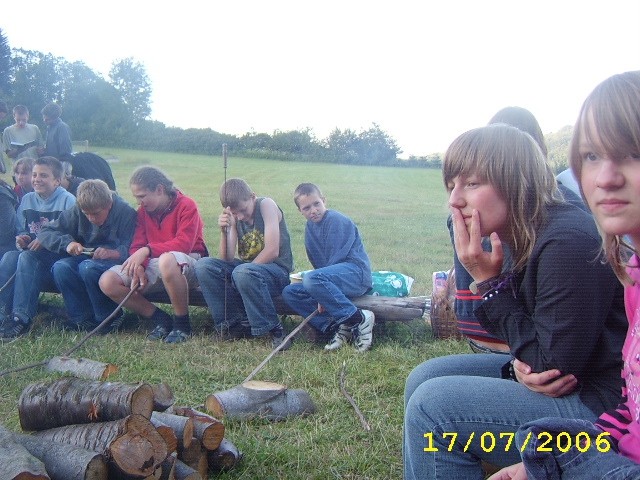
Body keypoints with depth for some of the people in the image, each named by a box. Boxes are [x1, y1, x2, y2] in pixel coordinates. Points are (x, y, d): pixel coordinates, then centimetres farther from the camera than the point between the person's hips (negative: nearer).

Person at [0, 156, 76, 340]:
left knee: (27, 257, -32)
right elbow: (20, 231, 19)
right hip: (32, 251, 5)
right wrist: (22, 239, -4)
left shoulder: (68, 200, -5)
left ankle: (21, 317, -36)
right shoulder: (27, 199, 14)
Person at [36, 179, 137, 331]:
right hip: (86, 258, 5)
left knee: (87, 267, -35)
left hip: (115, 262, -5)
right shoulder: (77, 211, -2)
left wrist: (114, 253, -41)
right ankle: (83, 318, -13)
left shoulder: (126, 213, -15)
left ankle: (108, 319, -17)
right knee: (60, 267, -26)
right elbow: (45, 232, 0)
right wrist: (67, 243, -19)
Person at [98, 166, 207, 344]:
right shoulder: (144, 210, 10)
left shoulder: (186, 206, -10)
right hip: (154, 265, 7)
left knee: (167, 260, -44)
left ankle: (182, 325, -25)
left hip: (187, 265, -7)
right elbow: (137, 246, 3)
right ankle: (161, 319, -6)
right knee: (107, 282, -13)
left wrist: (147, 250, -32)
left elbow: (184, 243, -23)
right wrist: (138, 268, -19)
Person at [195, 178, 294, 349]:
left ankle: (275, 330, -21)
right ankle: (235, 323, -11)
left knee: (242, 273, -37)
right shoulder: (234, 217, 4)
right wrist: (224, 232, -19)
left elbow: (272, 251, -20)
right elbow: (227, 259, -4)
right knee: (204, 266, -13)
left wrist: (245, 269, -15)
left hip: (278, 272, -6)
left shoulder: (266, 205, -11)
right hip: (248, 267, 6)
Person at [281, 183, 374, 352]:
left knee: (312, 279, -34)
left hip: (356, 272, -9)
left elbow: (336, 259, -17)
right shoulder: (310, 227, 14)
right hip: (336, 275, 9)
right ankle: (335, 327, -14)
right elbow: (317, 263, 17)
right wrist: (323, 295, 2)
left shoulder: (337, 220, -13)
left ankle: (359, 319, -23)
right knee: (289, 293, -1)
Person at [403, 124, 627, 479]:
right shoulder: (528, 238, 4)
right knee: (423, 380, 8)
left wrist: (490, 282, -17)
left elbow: (553, 369, -20)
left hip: (602, 406, -9)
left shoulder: (568, 243, -24)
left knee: (431, 405, -18)